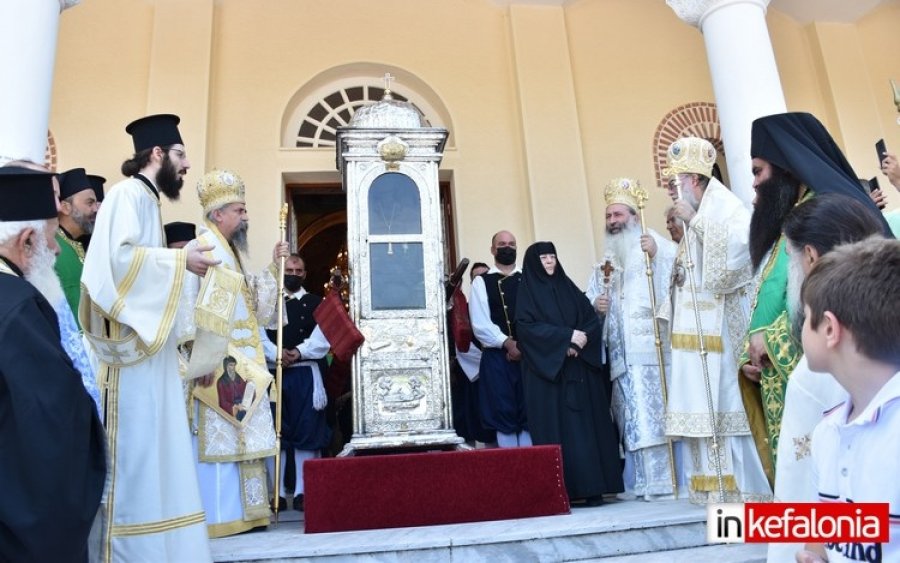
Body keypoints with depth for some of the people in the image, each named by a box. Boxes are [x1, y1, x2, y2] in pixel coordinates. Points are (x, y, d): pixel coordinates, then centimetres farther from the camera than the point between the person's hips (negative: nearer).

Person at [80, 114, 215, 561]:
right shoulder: (128, 193, -8)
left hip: (150, 342, 10)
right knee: (135, 444, -5)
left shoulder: (146, 199, 19)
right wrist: (180, 259, -15)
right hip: (134, 343, -10)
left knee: (151, 442, 12)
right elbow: (118, 255, -22)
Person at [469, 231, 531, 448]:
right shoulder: (482, 282, 5)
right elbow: (480, 324, -6)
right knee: (504, 414, 0)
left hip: (529, 354, 2)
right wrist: (507, 343, -15)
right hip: (497, 356, -2)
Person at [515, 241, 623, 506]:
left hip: (578, 369, 4)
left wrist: (580, 341, -11)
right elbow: (527, 326, -11)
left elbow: (592, 319, 9)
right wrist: (567, 336, -16)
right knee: (556, 427, -6)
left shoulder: (568, 288, 15)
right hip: (547, 371, -4)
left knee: (586, 425, 0)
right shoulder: (527, 292, 3)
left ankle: (592, 487, 4)